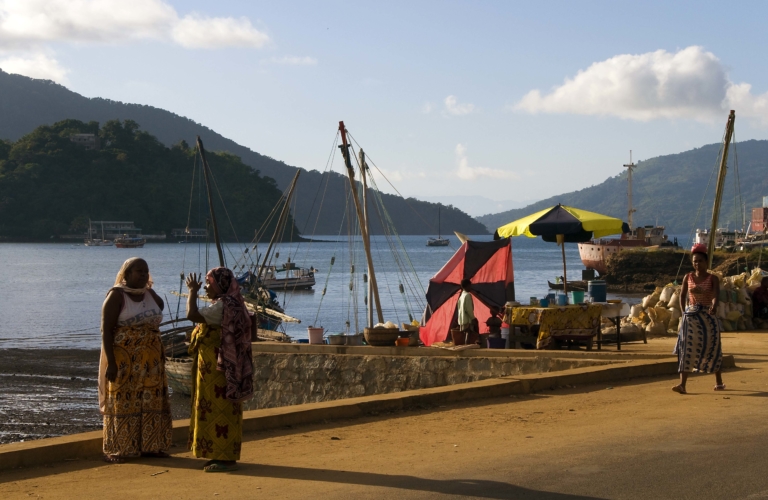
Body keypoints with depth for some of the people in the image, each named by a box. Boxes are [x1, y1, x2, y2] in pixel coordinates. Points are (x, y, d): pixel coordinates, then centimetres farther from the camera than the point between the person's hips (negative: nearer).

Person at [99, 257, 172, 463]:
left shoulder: (149, 294, 8)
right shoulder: (116, 295, -10)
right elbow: (106, 330, -15)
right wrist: (111, 362, -20)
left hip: (150, 361, 6)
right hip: (124, 361, -6)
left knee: (151, 402, 8)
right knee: (122, 403, -1)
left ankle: (149, 446, 17)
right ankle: (116, 450, 5)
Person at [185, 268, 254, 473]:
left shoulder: (223, 306, -19)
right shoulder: (231, 305, 14)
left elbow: (192, 315, -26)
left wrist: (193, 291, -13)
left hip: (218, 369, -11)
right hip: (224, 368, 11)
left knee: (219, 409, -5)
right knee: (223, 410, 14)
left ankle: (226, 458, -1)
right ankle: (225, 456, 20)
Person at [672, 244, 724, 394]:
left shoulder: (713, 278, -2)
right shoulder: (688, 277, 5)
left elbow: (716, 293, -20)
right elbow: (682, 296, 15)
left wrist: (714, 304, -41)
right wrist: (683, 312, 4)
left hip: (708, 317, -1)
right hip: (691, 316, 1)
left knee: (712, 348, 8)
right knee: (687, 348, -10)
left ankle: (719, 382, 25)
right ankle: (682, 384, -18)